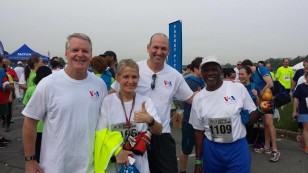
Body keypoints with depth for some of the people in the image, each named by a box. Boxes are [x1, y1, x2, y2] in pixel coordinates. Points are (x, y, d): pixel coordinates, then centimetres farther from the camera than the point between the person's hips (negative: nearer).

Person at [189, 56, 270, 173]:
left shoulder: (238, 88, -7)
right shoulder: (198, 98, -1)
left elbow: (251, 116, 2)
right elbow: (199, 131, 5)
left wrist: (260, 109, -19)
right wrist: (198, 161, 8)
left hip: (238, 149, -2)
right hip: (211, 150, 2)